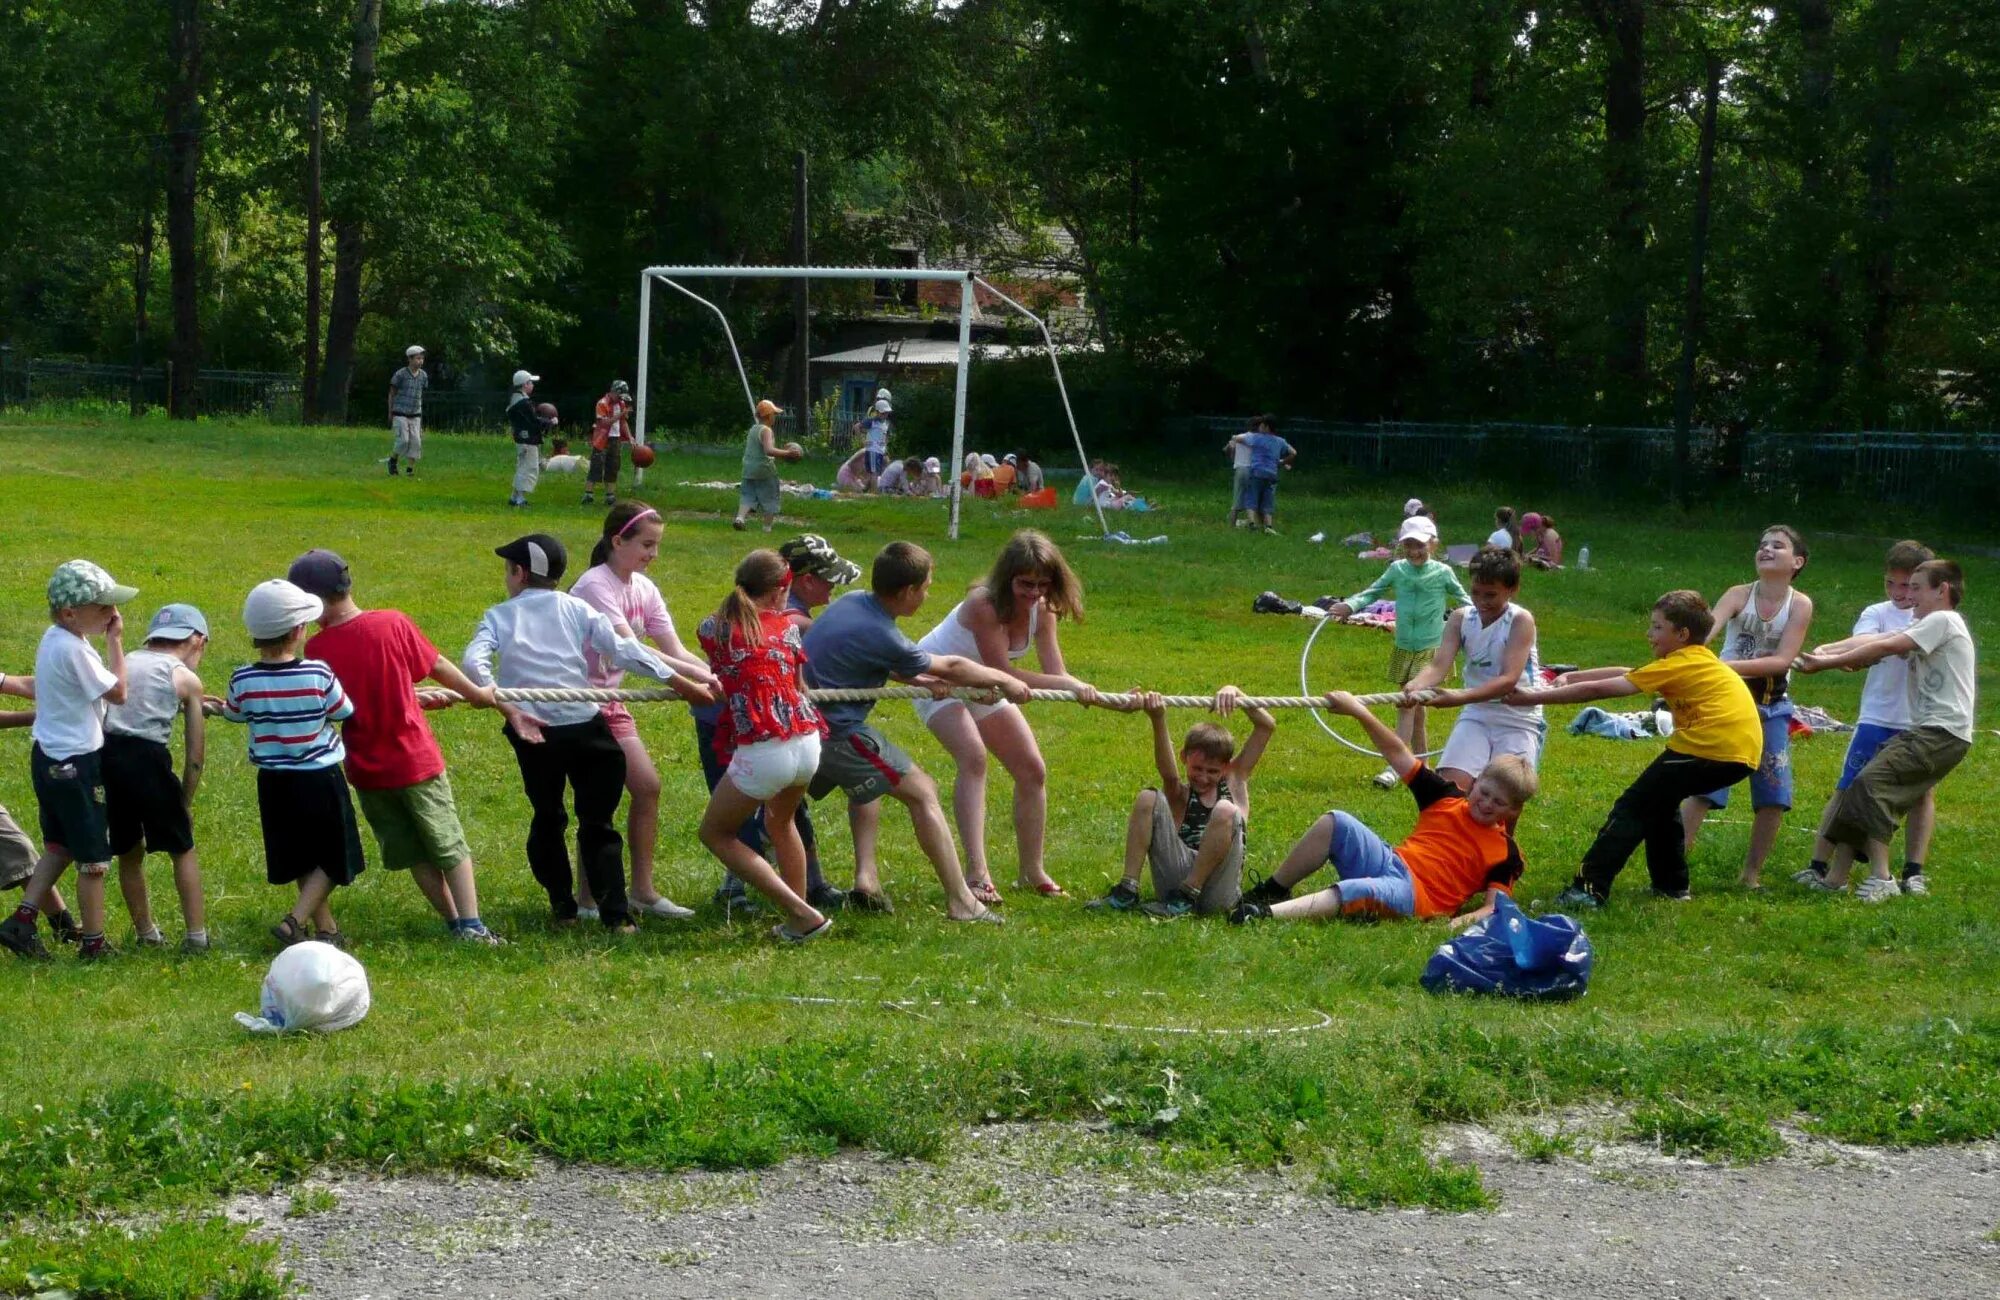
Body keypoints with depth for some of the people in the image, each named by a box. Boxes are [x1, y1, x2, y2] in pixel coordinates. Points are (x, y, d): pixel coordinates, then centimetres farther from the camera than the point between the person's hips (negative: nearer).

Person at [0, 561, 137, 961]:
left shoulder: (53, 639, 7)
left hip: (48, 758, 9)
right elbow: (117, 692, -16)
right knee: (93, 858, 3)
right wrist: (115, 640, -12)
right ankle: (93, 943, 12)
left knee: (58, 847, 21)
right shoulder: (74, 650, -23)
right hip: (76, 764, -9)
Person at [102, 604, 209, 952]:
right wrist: (185, 802, 16)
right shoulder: (187, 679, 9)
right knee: (182, 850, 13)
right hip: (147, 757, -4)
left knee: (128, 851, 21)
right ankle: (196, 935, 8)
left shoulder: (126, 662, 20)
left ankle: (146, 933, 31)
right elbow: (195, 754, 7)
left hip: (105, 754, 4)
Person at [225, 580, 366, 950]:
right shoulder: (319, 675, -18)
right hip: (321, 778, -3)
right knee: (333, 860, 10)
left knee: (302, 861, 18)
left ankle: (326, 928, 25)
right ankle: (295, 921, -7)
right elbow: (344, 712, -3)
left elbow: (234, 715, 8)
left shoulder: (243, 681, -11)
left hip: (274, 782, 3)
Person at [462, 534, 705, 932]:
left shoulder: (499, 616, 4)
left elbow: (474, 663, -14)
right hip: (583, 726, 0)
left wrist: (508, 709, -19)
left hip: (532, 733, 0)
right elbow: (622, 649, -3)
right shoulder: (576, 609, 4)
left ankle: (563, 906, 20)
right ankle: (615, 915, -4)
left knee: (547, 819, 20)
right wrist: (679, 682, -1)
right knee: (597, 824, 5)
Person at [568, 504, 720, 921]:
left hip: (608, 700, 8)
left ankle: (642, 889, 15)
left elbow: (675, 651, -2)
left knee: (647, 785, 5)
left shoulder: (643, 589, 3)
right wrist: (700, 677, -38)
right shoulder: (596, 586, -22)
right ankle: (587, 899, -2)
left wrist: (717, 679, -20)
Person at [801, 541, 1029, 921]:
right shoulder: (882, 636, -18)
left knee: (865, 782, 32)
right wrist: (1005, 681, 11)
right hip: (838, 732, -9)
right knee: (923, 792, 0)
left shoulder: (852, 602, 5)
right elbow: (950, 668, -3)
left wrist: (920, 680, 8)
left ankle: (865, 877, 16)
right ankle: (960, 901, -3)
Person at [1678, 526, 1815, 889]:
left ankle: (1751, 874, 18)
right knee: (1703, 787, -10)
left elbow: (1782, 661, -15)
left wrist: (1732, 665, -27)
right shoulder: (1739, 595, -8)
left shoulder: (1800, 605, -6)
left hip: (1772, 708, 2)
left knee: (1774, 795, 2)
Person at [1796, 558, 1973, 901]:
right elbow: (1874, 640, 9)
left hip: (1944, 733, -10)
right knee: (1861, 786, 3)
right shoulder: (1925, 626, 22)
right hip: (1924, 731, 10)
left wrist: (1828, 663, -13)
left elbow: (1885, 647, -14)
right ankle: (1836, 877, 4)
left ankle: (1881, 878, -21)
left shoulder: (1944, 621, -7)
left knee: (1871, 782, -21)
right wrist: (1828, 649, -7)